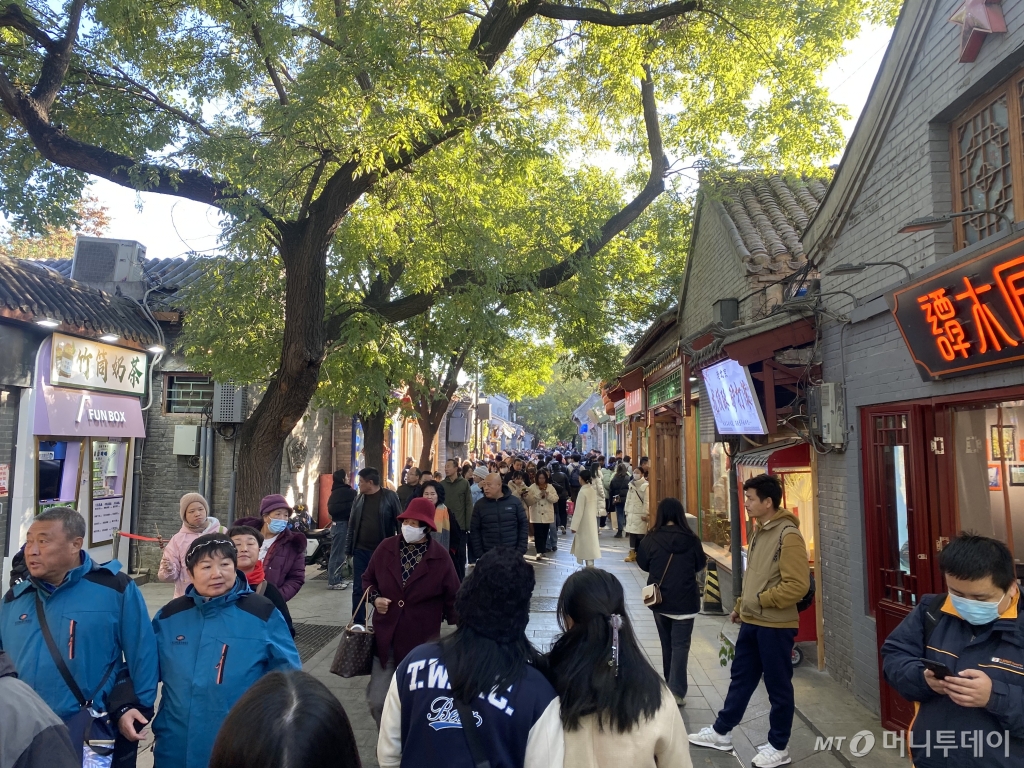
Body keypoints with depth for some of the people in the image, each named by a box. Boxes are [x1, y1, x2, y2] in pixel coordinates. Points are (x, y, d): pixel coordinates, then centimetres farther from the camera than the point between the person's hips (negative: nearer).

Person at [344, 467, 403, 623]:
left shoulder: (390, 496, -7)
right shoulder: (359, 498, 7)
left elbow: (399, 523, -5)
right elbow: (352, 525, 11)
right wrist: (349, 549, 9)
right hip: (361, 551, 4)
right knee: (358, 590, 6)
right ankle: (358, 624, 17)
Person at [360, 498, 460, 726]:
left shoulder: (440, 557, -8)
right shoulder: (386, 548, -2)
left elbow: (452, 597, 0)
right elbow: (367, 579, 12)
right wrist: (375, 597, -8)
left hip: (422, 641, -2)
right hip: (385, 637, 2)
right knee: (377, 700, 6)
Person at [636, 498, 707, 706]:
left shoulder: (652, 539, -11)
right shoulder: (691, 539, -11)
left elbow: (643, 564, 2)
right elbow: (700, 565, 4)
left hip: (659, 600, 2)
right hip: (685, 600, -2)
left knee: (666, 643, 19)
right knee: (680, 645, 4)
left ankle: (670, 686, 32)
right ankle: (676, 692, -2)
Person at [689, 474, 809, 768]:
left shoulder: (788, 535, -19)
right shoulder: (758, 531, 9)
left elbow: (798, 584, -23)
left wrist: (762, 600, -17)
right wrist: (741, 605, 17)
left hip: (775, 625, -8)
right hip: (751, 621, 8)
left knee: (778, 686, 8)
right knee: (740, 678, 18)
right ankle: (722, 732, 30)